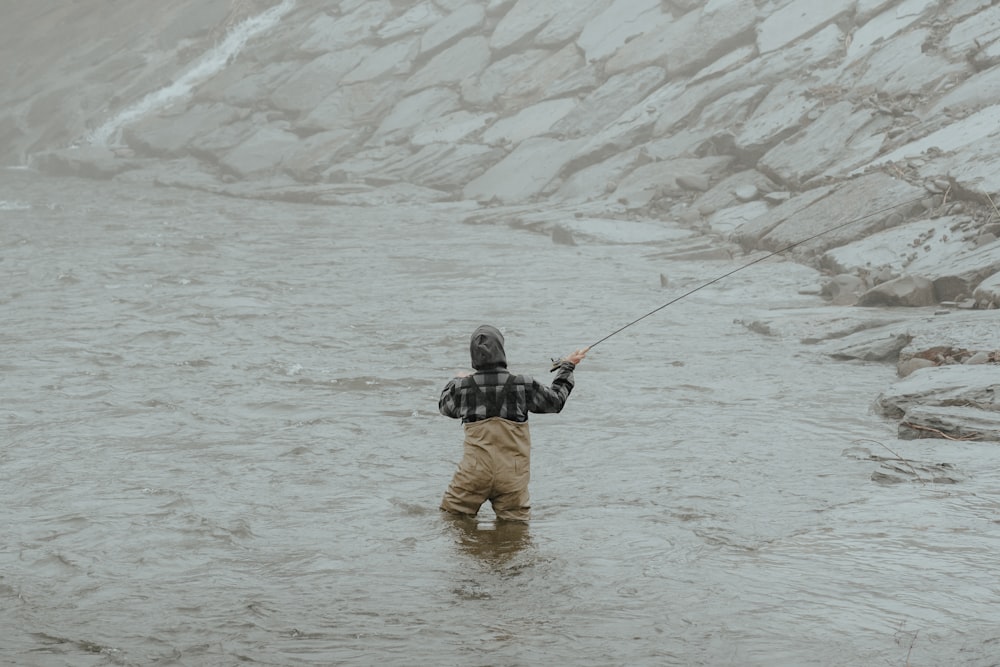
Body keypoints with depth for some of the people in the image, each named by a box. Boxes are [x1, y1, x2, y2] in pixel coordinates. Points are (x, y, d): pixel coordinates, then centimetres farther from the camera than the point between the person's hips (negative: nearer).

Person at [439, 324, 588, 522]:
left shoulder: (462, 387, -6)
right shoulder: (523, 385, -7)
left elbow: (446, 407, 19)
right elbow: (555, 400, 12)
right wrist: (567, 367, 26)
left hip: (474, 471, 0)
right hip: (513, 475, 0)